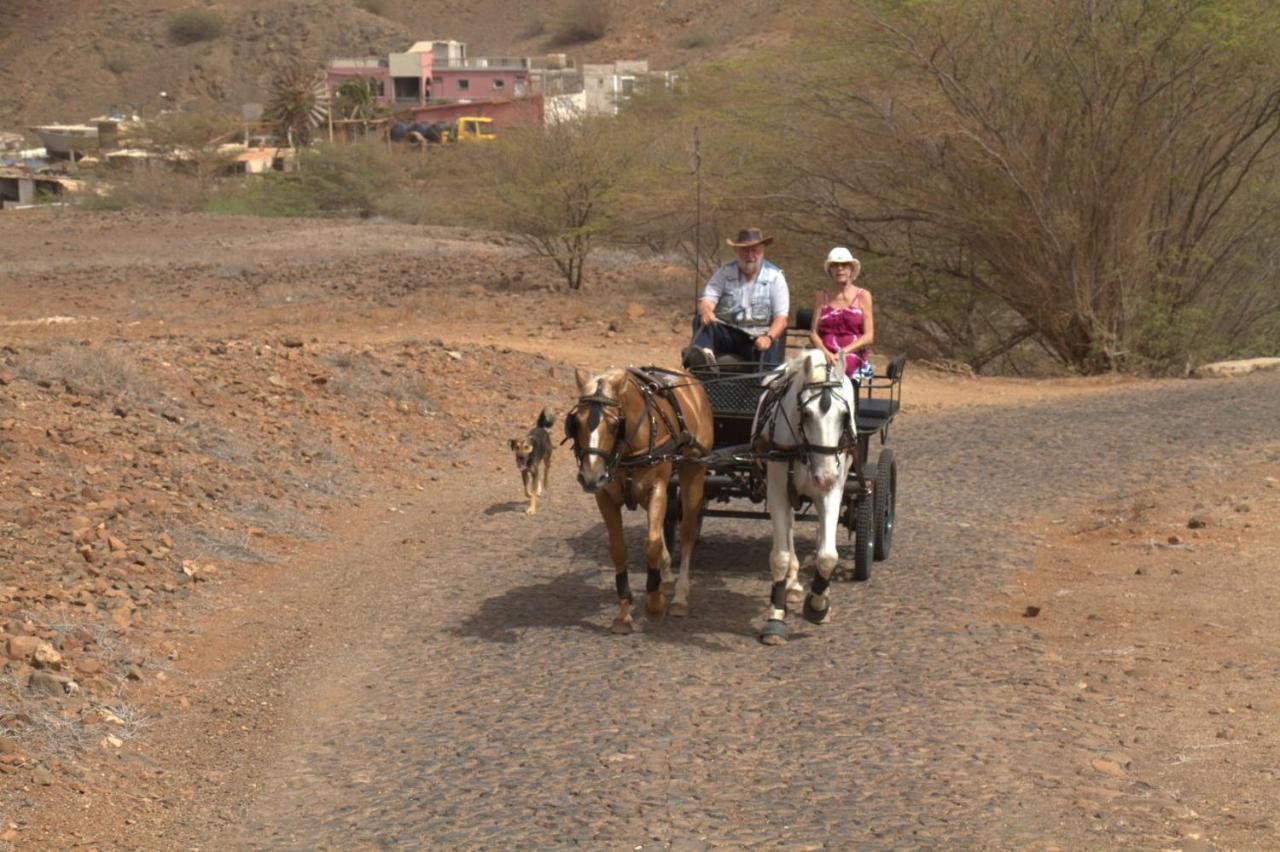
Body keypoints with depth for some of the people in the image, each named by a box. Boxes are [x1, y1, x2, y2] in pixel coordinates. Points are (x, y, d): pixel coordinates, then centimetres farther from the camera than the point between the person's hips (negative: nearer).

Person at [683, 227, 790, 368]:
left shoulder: (775, 276, 1)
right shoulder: (724, 273, 6)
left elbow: (781, 318, -5)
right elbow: (707, 300, -6)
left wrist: (768, 338, -27)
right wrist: (706, 312, -33)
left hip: (757, 337, -2)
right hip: (726, 333, 2)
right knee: (701, 321, -28)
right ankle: (703, 353, -58)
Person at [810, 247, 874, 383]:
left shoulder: (863, 296, 9)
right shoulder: (823, 297, 16)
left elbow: (869, 336, 3)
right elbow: (813, 333, 9)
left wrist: (843, 351, -12)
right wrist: (826, 353, -12)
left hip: (854, 355, -1)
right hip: (826, 356, 1)